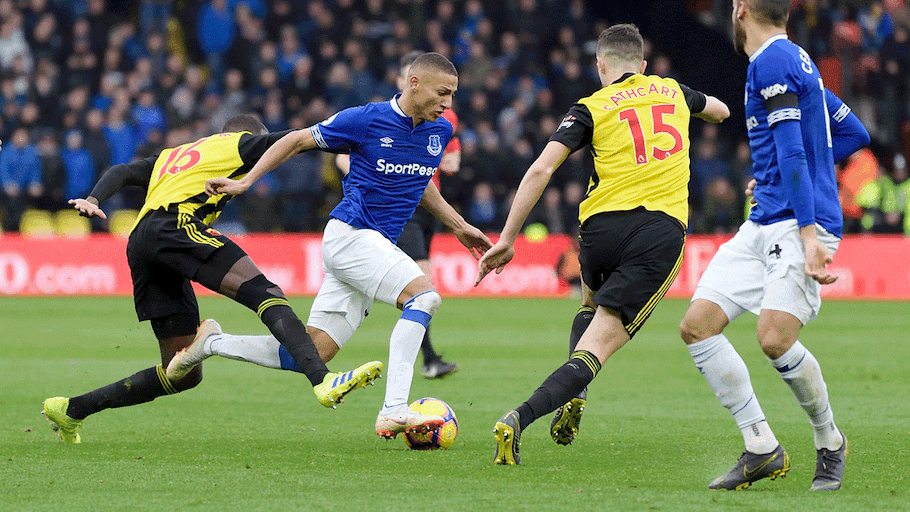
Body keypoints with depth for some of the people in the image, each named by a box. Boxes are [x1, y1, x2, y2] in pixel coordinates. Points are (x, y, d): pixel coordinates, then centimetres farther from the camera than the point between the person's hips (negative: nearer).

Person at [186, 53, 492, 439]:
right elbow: (298, 141, 1)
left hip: (375, 246, 7)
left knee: (311, 356, 1)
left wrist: (459, 226, 26)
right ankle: (393, 410, -31)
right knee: (423, 295, -27)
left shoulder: (440, 132, 9)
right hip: (350, 233, -7)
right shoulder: (366, 120, -10)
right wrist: (244, 182, -2)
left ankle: (213, 344, 16)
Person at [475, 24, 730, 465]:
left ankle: (571, 401, 16)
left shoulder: (591, 108, 8)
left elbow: (540, 170, -4)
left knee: (592, 304, 35)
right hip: (662, 231, 0)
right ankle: (519, 420, -28)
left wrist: (506, 240, -1)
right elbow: (720, 112, 41)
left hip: (603, 227, 0)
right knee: (596, 346, -7)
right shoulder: (673, 92, 18)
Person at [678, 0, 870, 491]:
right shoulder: (795, 61, 19)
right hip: (762, 225, 10)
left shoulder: (771, 62, -11)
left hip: (799, 222, -10)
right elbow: (854, 134, 26)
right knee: (697, 325, -2)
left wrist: (810, 237, -26)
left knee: (774, 337, -24)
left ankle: (830, 441, -1)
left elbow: (792, 153, -19)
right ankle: (761, 449, -1)